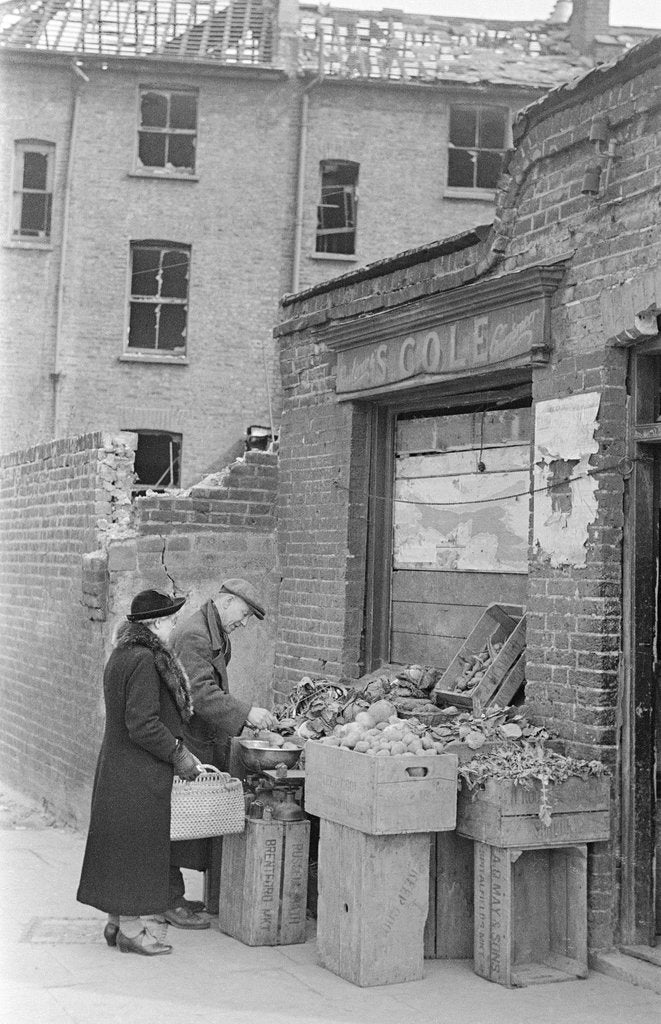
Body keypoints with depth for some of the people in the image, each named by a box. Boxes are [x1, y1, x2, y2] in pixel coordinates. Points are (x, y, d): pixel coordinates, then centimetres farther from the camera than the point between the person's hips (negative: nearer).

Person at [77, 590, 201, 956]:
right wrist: (178, 755, -14)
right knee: (140, 847, 0)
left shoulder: (121, 655, 12)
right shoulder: (144, 661, -21)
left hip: (116, 770, 10)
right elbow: (143, 725, -25)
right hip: (139, 775, -10)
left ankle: (118, 922, 27)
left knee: (121, 847, 17)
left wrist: (178, 748, 16)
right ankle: (134, 929, 9)